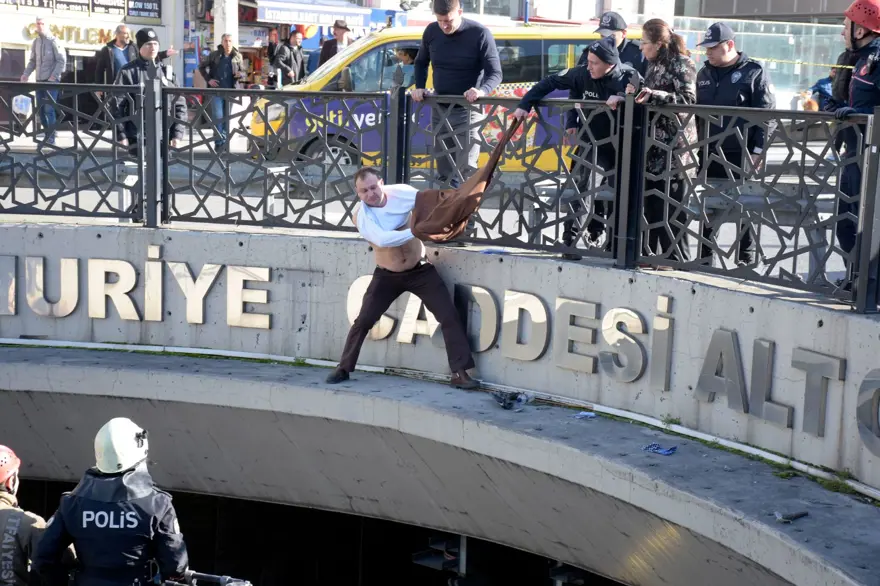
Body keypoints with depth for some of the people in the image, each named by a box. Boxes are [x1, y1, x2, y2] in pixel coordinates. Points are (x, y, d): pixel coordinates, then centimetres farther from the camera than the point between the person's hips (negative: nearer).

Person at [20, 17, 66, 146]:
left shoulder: (53, 41, -6)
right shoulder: (36, 42, 13)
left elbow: (62, 60, -10)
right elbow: (33, 61, 18)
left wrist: (54, 76, -18)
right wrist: (26, 74, 3)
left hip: (51, 80, -6)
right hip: (40, 80, 6)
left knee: (49, 109, -10)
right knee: (41, 109, 7)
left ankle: (51, 138, -8)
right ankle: (46, 134, 19)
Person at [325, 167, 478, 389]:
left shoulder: (402, 193, -15)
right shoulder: (360, 215, -20)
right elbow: (382, 239, -36)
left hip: (421, 270, 1)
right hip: (387, 275, -1)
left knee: (449, 317, -7)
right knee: (363, 321, -1)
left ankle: (460, 372, -2)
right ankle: (344, 368, 16)